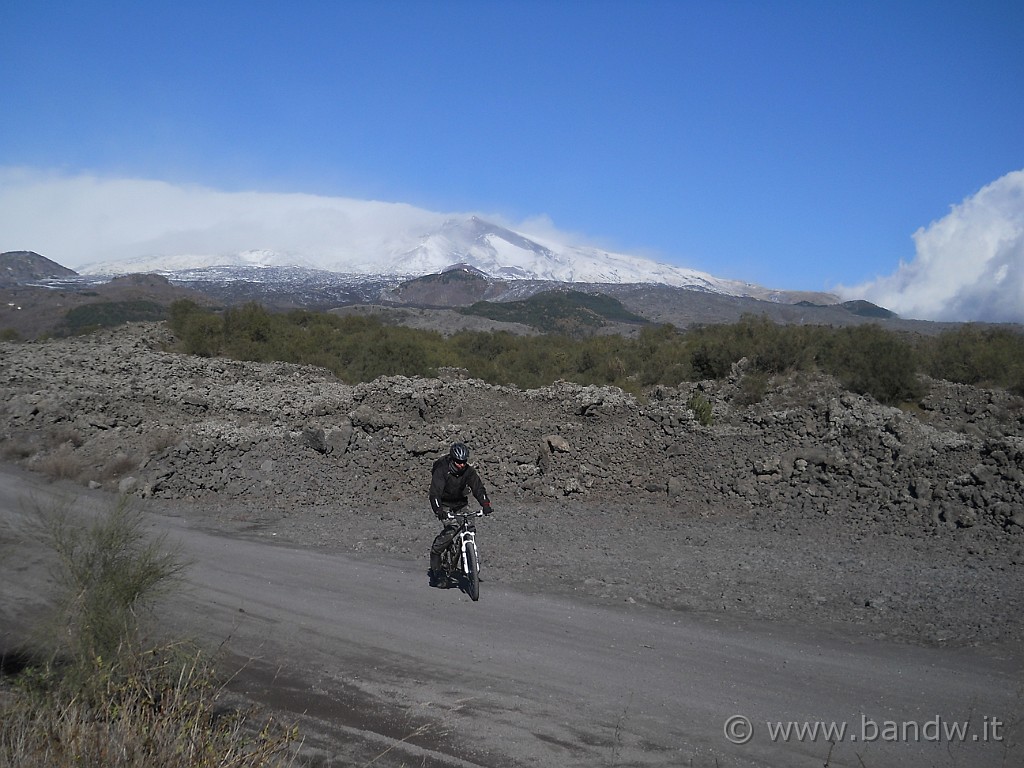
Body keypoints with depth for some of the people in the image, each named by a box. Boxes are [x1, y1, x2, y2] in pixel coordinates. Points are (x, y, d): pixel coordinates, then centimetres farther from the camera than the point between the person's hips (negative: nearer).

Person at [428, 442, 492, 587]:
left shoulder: (469, 471, -10)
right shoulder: (441, 471, -22)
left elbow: (478, 487, -16)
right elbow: (435, 492, -30)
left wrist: (486, 504, -33)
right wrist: (439, 510, -46)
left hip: (460, 503, 5)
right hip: (444, 504, -5)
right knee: (452, 528, -26)